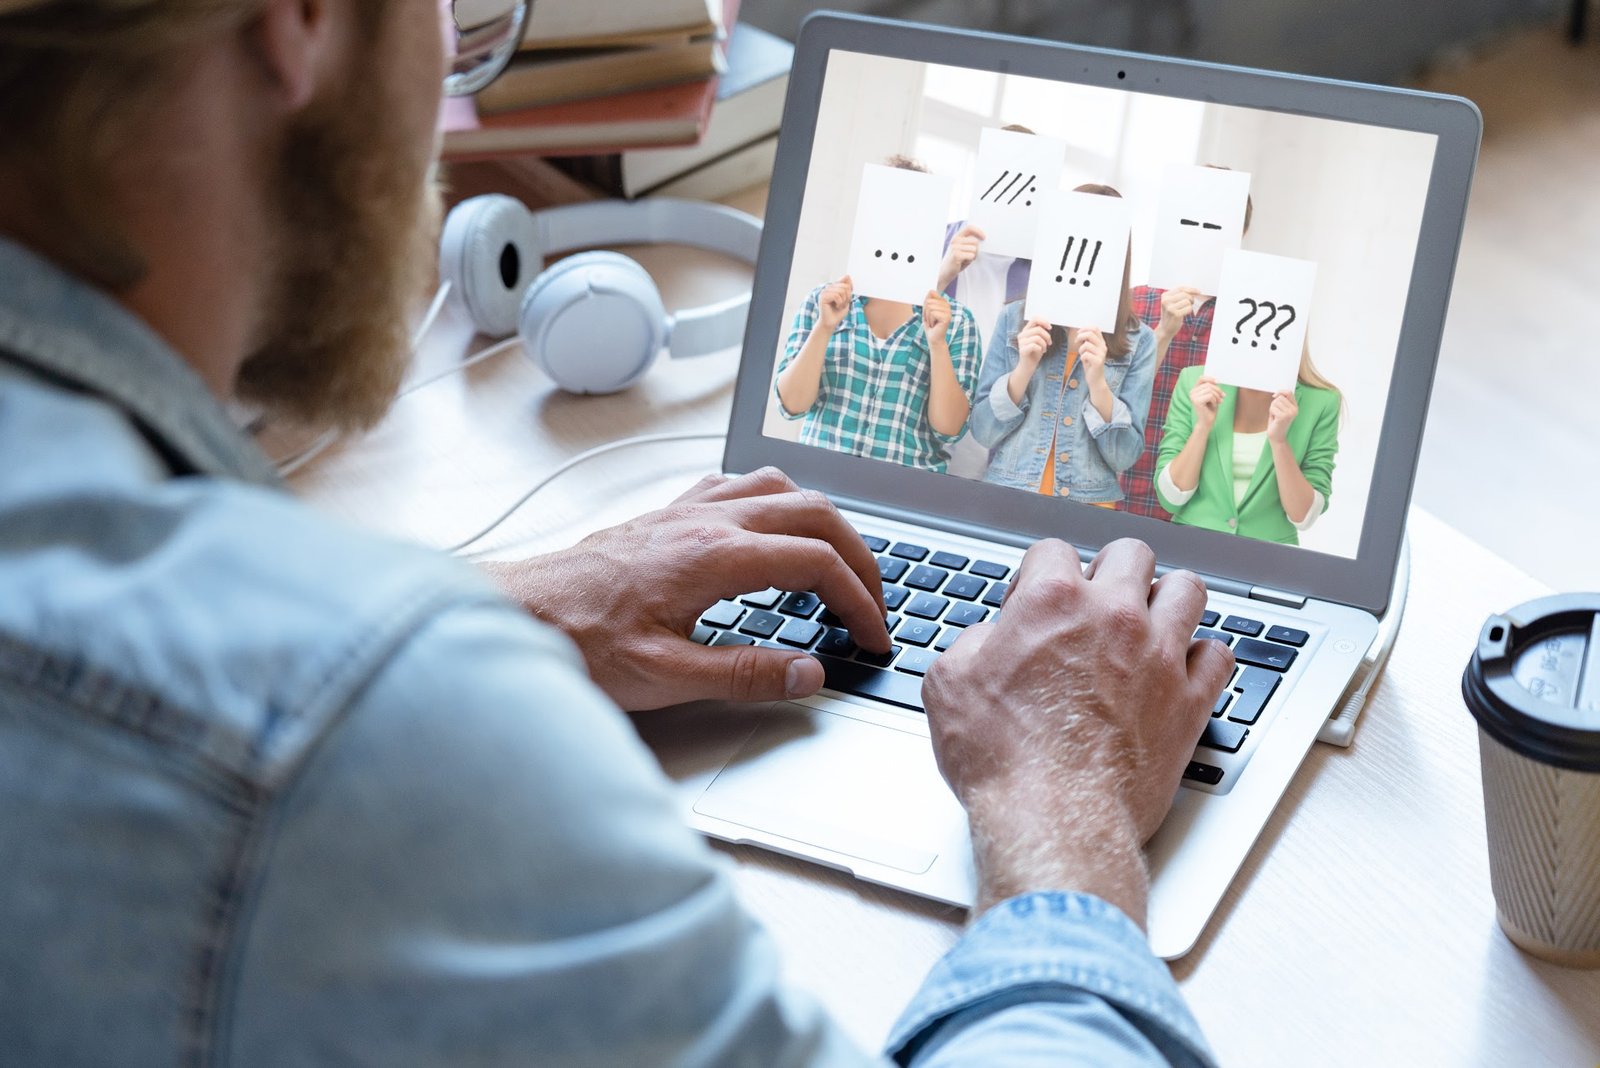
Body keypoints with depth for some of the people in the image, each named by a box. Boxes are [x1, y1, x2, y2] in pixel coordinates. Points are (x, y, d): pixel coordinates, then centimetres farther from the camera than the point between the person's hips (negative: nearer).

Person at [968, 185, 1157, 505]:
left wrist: (1097, 383, -14)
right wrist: (1024, 369, -11)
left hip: (1087, 507, 0)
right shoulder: (1016, 318, 3)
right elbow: (982, 431, 2)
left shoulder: (1138, 341, 0)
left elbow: (1124, 455, -2)